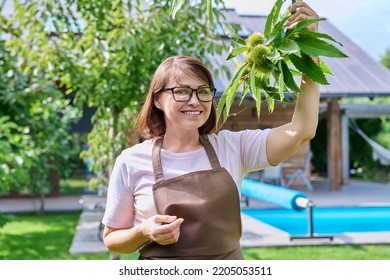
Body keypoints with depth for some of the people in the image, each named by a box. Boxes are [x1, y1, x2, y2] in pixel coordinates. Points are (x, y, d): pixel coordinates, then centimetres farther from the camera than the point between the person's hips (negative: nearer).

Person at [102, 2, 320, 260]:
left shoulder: (231, 147, -4)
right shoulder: (132, 161, -9)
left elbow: (301, 131, -15)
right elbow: (112, 239, 0)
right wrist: (144, 232, -21)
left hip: (230, 256, 2)